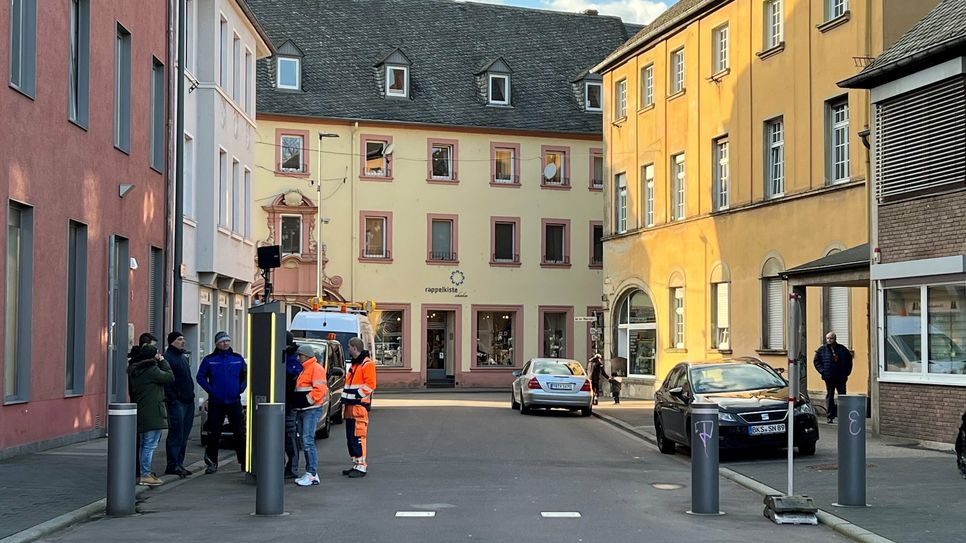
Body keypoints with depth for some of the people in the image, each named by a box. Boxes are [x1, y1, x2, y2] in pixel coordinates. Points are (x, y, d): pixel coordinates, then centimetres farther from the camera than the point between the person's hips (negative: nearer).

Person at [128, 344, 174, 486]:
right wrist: (162, 361, 0)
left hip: (141, 413, 10)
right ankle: (145, 475, -6)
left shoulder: (134, 371, 12)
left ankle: (143, 473, 22)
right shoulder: (152, 370, -16)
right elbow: (170, 377, -9)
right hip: (152, 414, -10)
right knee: (150, 445, -6)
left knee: (144, 444, 16)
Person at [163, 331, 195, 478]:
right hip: (177, 402, -9)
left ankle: (179, 463, 16)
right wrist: (172, 398, -20)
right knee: (176, 434, -7)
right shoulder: (168, 357, -10)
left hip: (188, 401, 9)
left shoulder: (184, 355, 18)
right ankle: (173, 465, -4)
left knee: (184, 436, 11)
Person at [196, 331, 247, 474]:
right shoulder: (209, 360, 0)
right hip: (215, 403, -1)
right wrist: (210, 390, -8)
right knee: (213, 435, 1)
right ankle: (212, 463, 10)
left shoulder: (237, 359, 6)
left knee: (240, 433, 2)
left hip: (234, 402, 1)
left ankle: (244, 462, 10)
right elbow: (201, 377, 2)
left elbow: (246, 375, 13)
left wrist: (241, 388, 0)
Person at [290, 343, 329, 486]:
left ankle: (312, 474, -15)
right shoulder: (304, 370, 23)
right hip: (302, 410, 10)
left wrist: (307, 400, -18)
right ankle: (310, 473, 14)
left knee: (308, 441, -15)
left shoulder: (316, 368, -9)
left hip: (311, 410, -10)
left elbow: (320, 389, -19)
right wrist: (296, 401, 15)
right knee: (305, 443, 10)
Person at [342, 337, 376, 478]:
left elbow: (370, 385, -17)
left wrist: (356, 396, -18)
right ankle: (356, 464, 17)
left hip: (359, 406, -10)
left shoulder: (367, 364, -9)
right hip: (350, 406, 10)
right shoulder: (354, 364, 22)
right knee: (350, 437, 10)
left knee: (358, 437, -12)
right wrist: (345, 398, 16)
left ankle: (361, 467, -11)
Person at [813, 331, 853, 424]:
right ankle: (830, 416, 5)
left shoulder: (842, 349, 7)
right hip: (829, 378, -1)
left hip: (841, 378, 1)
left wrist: (847, 372, 4)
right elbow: (816, 361, 6)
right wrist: (822, 371, -4)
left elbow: (849, 360, 14)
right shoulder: (822, 350, 3)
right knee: (829, 396, 2)